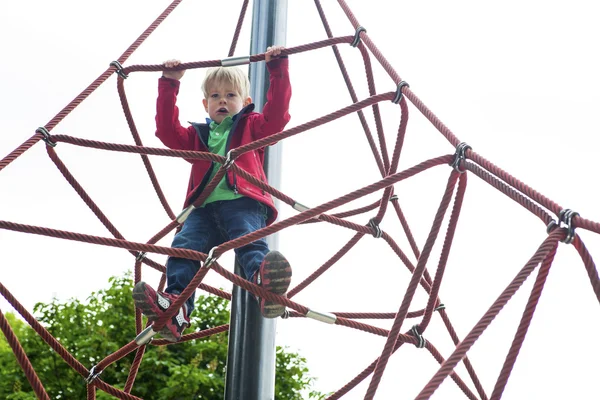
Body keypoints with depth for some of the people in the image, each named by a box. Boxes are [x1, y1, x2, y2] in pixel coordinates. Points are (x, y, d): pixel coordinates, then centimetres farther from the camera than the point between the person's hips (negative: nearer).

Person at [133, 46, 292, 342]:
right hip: (204, 207, 3)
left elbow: (277, 110, 9)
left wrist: (278, 70, 4)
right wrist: (169, 85, 20)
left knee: (250, 241, -34)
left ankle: (265, 283, -64)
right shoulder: (197, 135, 33)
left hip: (242, 203, -3)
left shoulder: (252, 127, 25)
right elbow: (167, 129, 21)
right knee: (184, 245, -27)